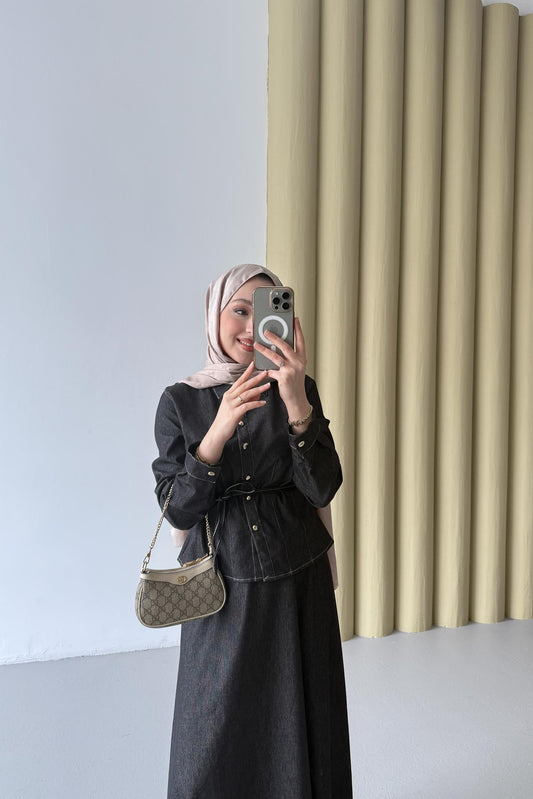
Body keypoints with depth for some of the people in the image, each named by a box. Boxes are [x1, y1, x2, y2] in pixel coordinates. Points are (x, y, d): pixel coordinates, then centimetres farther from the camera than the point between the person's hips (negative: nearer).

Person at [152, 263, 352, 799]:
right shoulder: (180, 401, -4)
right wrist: (219, 432, -23)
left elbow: (322, 489, -12)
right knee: (219, 733, 13)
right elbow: (176, 509, -8)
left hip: (297, 582, 1)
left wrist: (296, 403, -26)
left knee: (297, 724, 14)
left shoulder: (299, 390, -3)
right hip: (223, 586, 0)